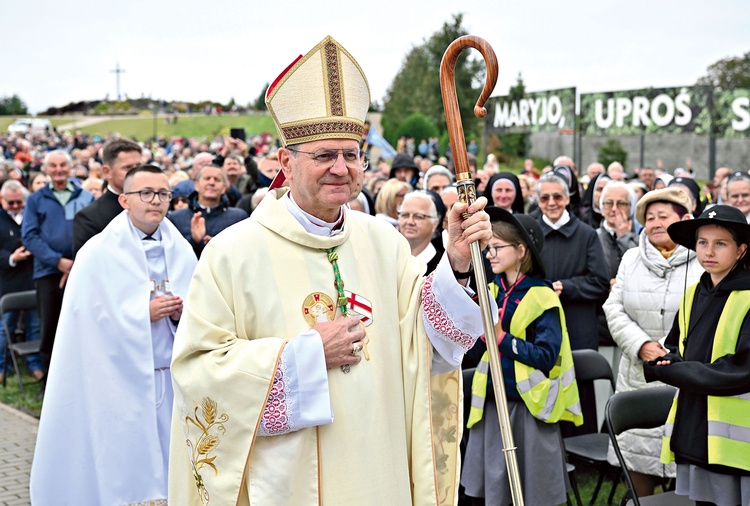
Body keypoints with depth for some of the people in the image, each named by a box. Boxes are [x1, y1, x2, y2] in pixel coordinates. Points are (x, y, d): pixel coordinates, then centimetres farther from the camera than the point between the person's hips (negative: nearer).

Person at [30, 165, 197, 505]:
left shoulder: (181, 251, 7)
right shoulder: (98, 254, -5)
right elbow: (89, 319, -9)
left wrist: (179, 314, -10)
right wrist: (143, 313, -16)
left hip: (171, 379, 4)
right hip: (118, 381, -4)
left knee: (166, 470, 6)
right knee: (119, 471, 0)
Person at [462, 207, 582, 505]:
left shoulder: (542, 298, -10)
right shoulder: (490, 292, 9)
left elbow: (546, 357, -17)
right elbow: (476, 352, 10)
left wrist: (502, 338, -20)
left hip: (528, 408, -6)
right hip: (490, 405, 6)